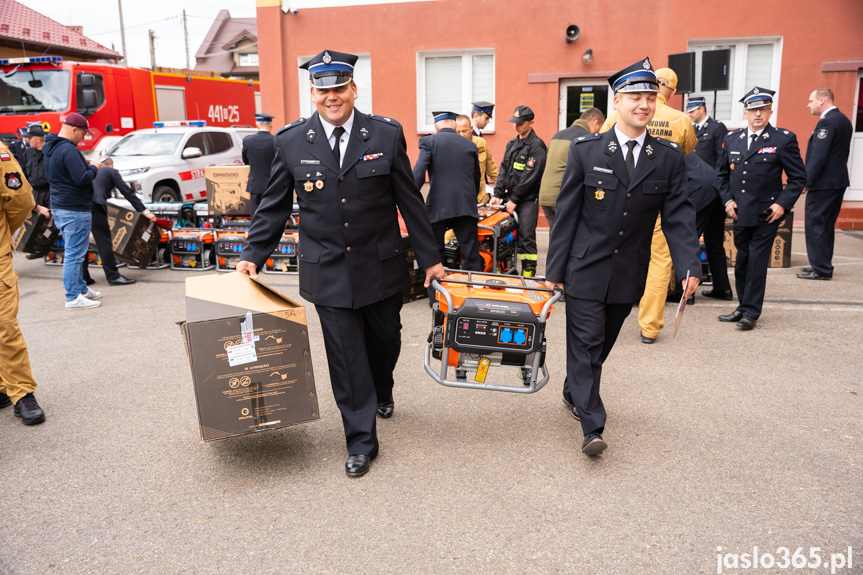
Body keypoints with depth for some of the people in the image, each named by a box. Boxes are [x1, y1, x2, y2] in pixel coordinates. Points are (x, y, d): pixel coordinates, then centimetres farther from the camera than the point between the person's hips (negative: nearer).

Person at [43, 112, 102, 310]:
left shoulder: (50, 149, 13)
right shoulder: (69, 150, -19)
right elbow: (82, 179, -26)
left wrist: (85, 165, 11)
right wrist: (93, 169, -6)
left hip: (59, 207, 10)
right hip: (75, 210, -10)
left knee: (73, 252, 18)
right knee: (74, 254, -5)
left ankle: (81, 288, 28)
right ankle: (73, 298, 0)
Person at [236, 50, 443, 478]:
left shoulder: (386, 134, -3)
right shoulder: (291, 142, -1)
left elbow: (409, 201, 1)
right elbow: (274, 205, 7)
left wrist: (429, 258, 3)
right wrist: (253, 255, 2)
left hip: (381, 266, 1)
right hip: (329, 272, 0)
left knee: (385, 339, 18)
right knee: (345, 356, 3)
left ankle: (382, 392, 51)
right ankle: (361, 441, 18)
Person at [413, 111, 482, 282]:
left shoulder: (429, 141, 2)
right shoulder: (470, 145, 13)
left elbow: (418, 172, -10)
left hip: (439, 206, -2)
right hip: (466, 206, 2)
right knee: (471, 254, 6)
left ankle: (435, 294, 13)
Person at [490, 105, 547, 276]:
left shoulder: (536, 146, -8)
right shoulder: (512, 144, 16)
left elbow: (529, 177, -14)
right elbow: (504, 170, 14)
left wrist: (514, 200, -13)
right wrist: (498, 194, 3)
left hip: (527, 200, -7)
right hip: (509, 198, 7)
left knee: (526, 237, -6)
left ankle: (528, 273, -1)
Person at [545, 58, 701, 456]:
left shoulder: (669, 158, 3)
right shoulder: (586, 151, -4)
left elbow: (678, 217, 1)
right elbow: (566, 213, -3)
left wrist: (689, 266, -13)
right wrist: (554, 269, -4)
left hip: (628, 274, 3)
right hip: (586, 270, -3)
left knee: (602, 344, 16)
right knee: (585, 344, -4)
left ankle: (574, 393, 39)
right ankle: (592, 427, 1)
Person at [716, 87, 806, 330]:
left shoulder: (784, 139, -4)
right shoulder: (731, 139, 7)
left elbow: (798, 177, -2)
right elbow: (723, 174, 16)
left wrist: (783, 203, -12)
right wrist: (727, 199, 3)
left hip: (766, 214, -4)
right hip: (740, 213, 4)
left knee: (757, 261, -2)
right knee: (742, 260, 11)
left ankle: (751, 312, 8)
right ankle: (743, 307, 24)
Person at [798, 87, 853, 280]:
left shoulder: (827, 121, -15)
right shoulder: (844, 120, 16)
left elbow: (819, 155, -22)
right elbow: (843, 152, 19)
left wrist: (807, 181, -20)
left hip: (823, 183, -10)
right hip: (839, 180, 10)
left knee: (815, 224, -5)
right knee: (827, 225, 15)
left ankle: (821, 270, -3)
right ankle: (823, 265, 23)